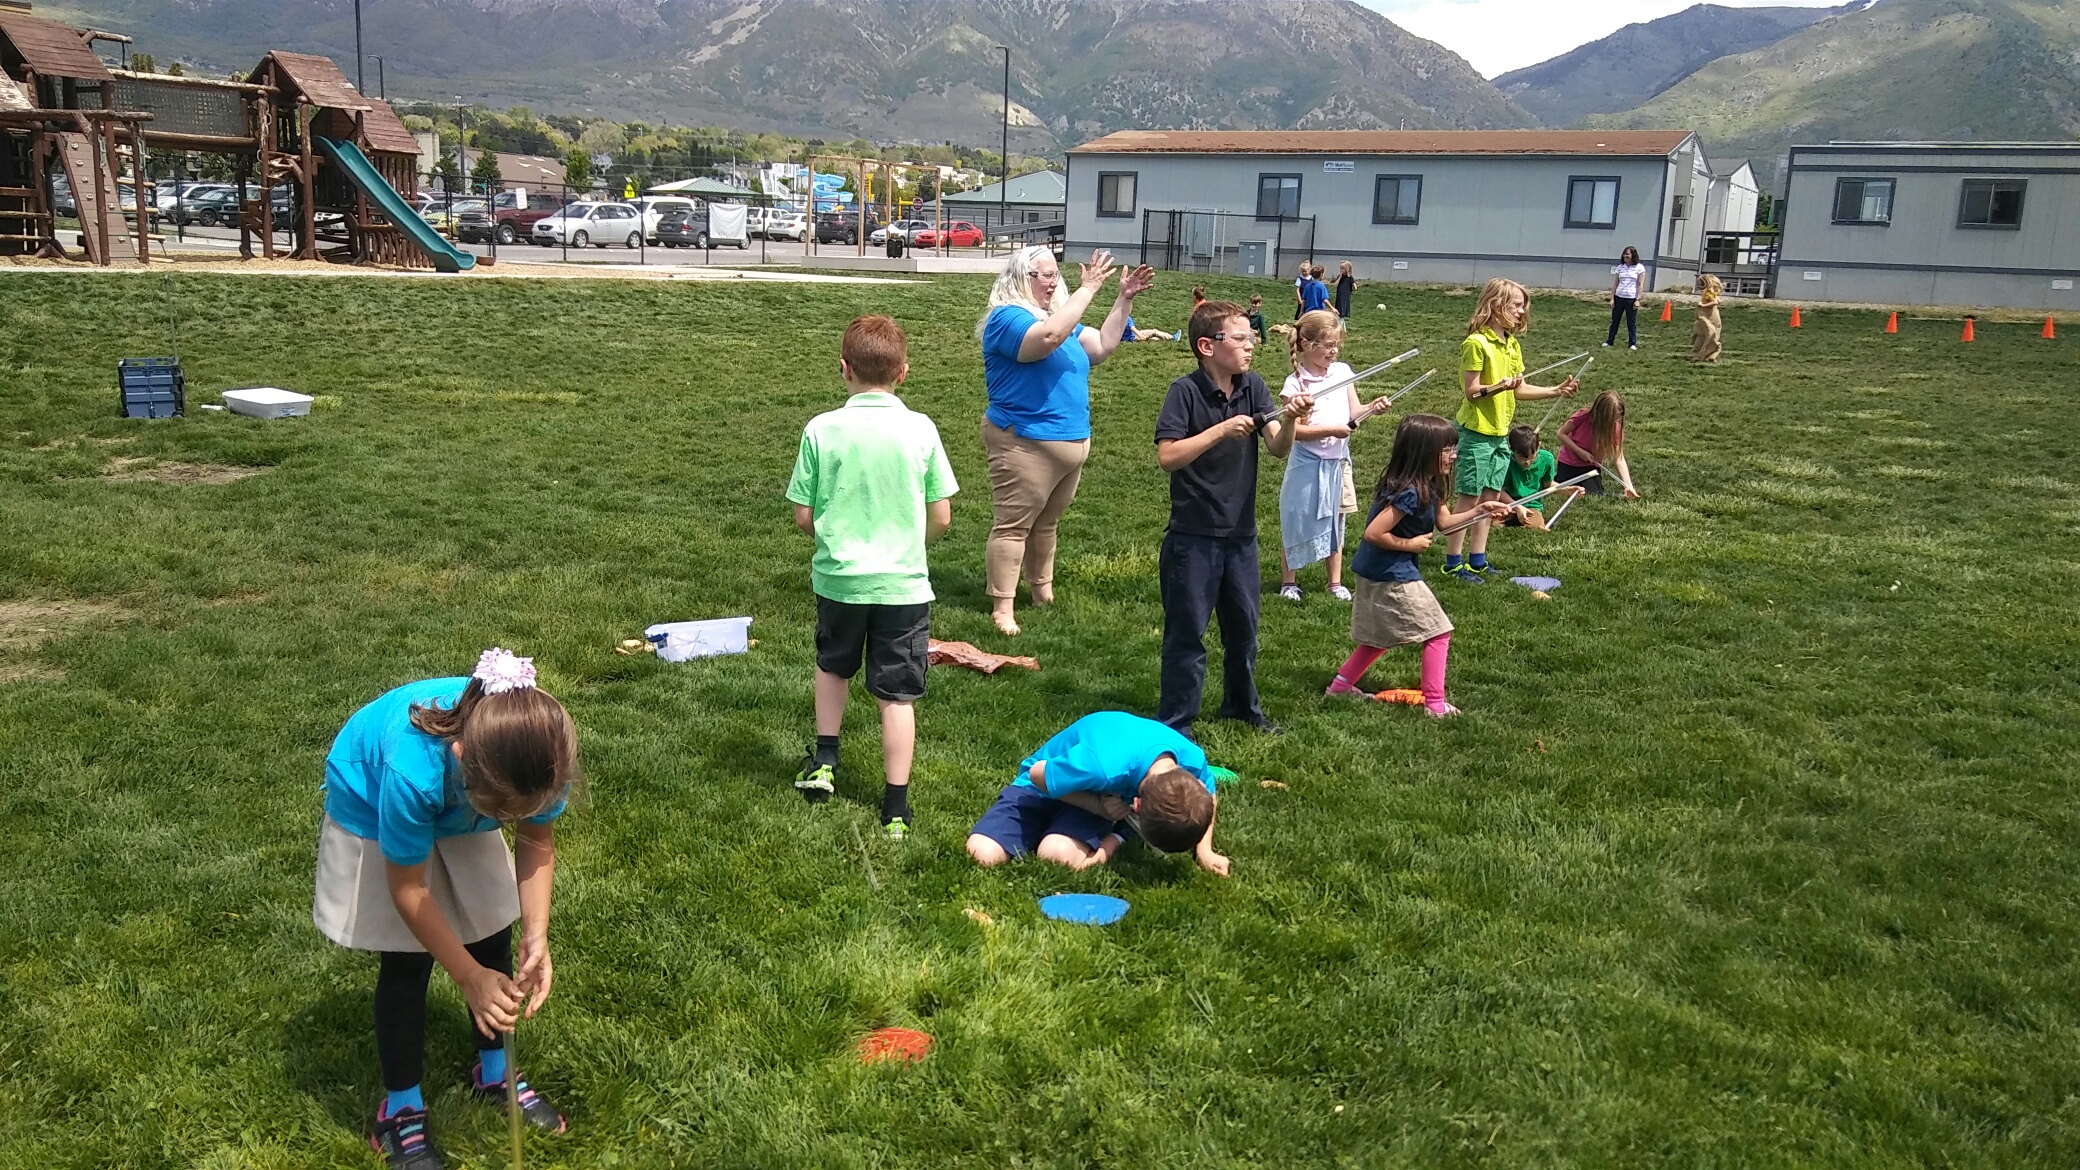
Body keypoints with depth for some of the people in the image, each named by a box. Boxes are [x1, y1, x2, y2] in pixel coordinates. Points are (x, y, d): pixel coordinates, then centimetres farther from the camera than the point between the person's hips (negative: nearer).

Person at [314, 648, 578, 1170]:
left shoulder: (538, 751, -36)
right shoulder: (412, 769, -45)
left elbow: (537, 843, -16)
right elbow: (408, 889, -29)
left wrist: (537, 939, -27)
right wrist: (470, 977, -25)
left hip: (458, 810, 4)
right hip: (373, 809, -4)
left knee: (493, 937, 6)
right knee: (407, 962, -3)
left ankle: (495, 1072, 28)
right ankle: (401, 1109, 15)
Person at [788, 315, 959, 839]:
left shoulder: (821, 429, -9)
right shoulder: (920, 430, -8)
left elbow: (803, 516, -4)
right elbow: (941, 518, -3)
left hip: (838, 578, 1)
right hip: (903, 582, -1)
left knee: (832, 665, 28)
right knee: (897, 696, 7)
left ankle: (823, 763, 34)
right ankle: (895, 809, 12)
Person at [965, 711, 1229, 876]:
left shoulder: (1193, 760, -26)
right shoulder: (1102, 766, -43)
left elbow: (1206, 797, 0)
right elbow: (1038, 774, -23)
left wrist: (1204, 850, -16)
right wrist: (1099, 806, -27)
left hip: (1111, 794, 1)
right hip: (1047, 784, -1)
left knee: (1059, 854, -33)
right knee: (984, 854, -23)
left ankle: (1113, 837, 0)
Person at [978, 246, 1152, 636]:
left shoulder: (1059, 315, 16)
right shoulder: (1007, 317, -13)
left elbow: (1102, 346, 15)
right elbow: (1049, 337, -32)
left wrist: (1124, 299, 6)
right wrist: (1088, 289, -29)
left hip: (1071, 443, 9)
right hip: (1025, 443, -9)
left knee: (1046, 522, 18)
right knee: (1013, 525, -6)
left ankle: (1043, 590, 29)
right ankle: (1002, 608, -5)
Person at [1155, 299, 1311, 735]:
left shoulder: (1253, 387, 2)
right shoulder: (1186, 392, -13)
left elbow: (1279, 449, -5)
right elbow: (1167, 457, -22)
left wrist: (1289, 418, -25)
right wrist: (1222, 430, -27)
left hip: (1240, 532, 6)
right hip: (1193, 536, -6)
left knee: (1243, 626, 19)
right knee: (1186, 632, 2)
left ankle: (1242, 705, 38)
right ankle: (1175, 723, 14)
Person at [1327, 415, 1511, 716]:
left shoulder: (1427, 487, 5)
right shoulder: (1409, 492, -25)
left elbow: (1445, 520, 16)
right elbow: (1373, 533, -27)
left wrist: (1480, 510, 4)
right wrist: (1411, 544, -17)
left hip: (1376, 573, 10)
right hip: (1392, 577, -10)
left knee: (1383, 636, 23)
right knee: (1438, 633, 0)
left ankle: (1341, 684, 28)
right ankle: (1435, 703, 5)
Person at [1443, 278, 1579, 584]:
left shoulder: (1513, 344, 10)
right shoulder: (1476, 343, -15)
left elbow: (1521, 389, 14)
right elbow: (1471, 391, -17)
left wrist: (1556, 391, 4)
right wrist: (1498, 387, -33)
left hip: (1501, 432, 8)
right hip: (1477, 431, -8)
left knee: (1491, 496, 12)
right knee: (1469, 498, -3)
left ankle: (1477, 561, 21)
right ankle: (1453, 563, 5)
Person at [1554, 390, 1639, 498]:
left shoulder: (1615, 427, -18)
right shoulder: (1582, 417, -25)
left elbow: (1619, 459, -18)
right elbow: (1562, 433, -12)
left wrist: (1629, 487, -28)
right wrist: (1580, 452, -23)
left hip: (1590, 466, 2)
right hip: (1568, 464, -2)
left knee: (1596, 495, -12)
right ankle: (1556, 471, 31)